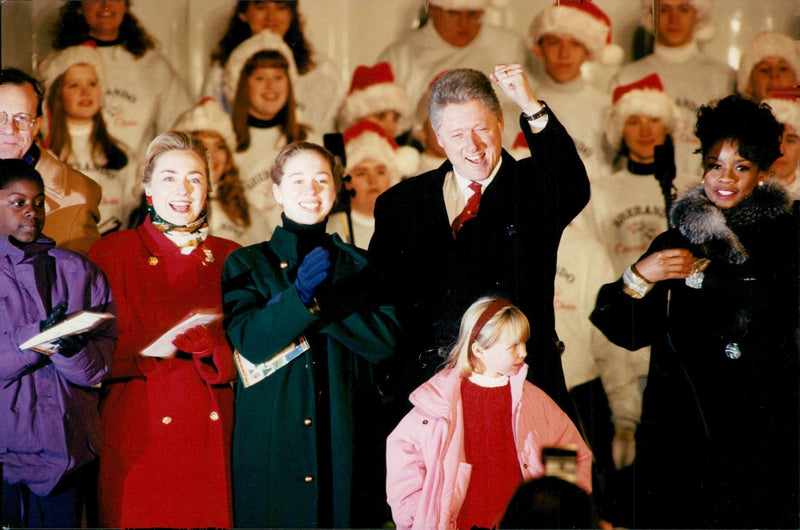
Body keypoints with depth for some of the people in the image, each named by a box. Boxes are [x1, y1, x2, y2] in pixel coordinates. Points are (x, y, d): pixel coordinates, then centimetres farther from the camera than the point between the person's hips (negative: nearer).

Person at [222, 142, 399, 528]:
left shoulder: (358, 266, 11)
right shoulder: (247, 264, 6)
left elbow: (385, 340, -3)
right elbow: (248, 341, -9)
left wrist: (320, 298, -12)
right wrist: (299, 296, -23)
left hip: (342, 438, 2)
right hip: (269, 439, -1)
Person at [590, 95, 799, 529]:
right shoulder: (676, 243, 12)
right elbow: (630, 333, 7)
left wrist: (703, 271, -8)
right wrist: (639, 277, -11)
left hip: (762, 428, -2)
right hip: (681, 424, 3)